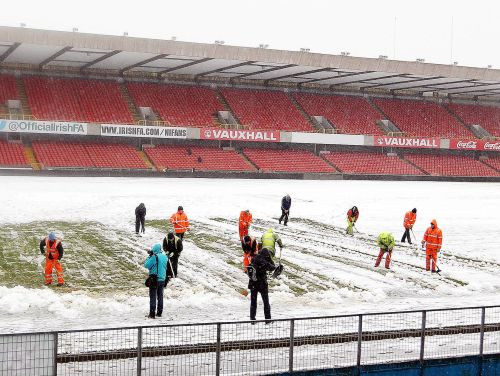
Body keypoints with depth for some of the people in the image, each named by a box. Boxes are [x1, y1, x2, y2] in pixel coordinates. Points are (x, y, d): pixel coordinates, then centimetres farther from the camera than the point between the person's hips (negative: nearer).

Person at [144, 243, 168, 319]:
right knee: (160, 296, 15)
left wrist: (150, 256, -4)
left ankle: (152, 313, 0)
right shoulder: (165, 257, 3)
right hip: (162, 279, 6)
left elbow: (146, 265, -14)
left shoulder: (154, 257, -17)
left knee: (153, 296, 0)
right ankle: (159, 312, 19)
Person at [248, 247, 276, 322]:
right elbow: (273, 267, -8)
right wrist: (269, 259, -1)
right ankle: (268, 319, 12)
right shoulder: (263, 262, -20)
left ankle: (252, 318, 16)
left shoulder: (253, 260, -4)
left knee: (253, 302, 15)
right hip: (262, 285, -4)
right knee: (266, 302, 10)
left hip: (253, 284, 4)